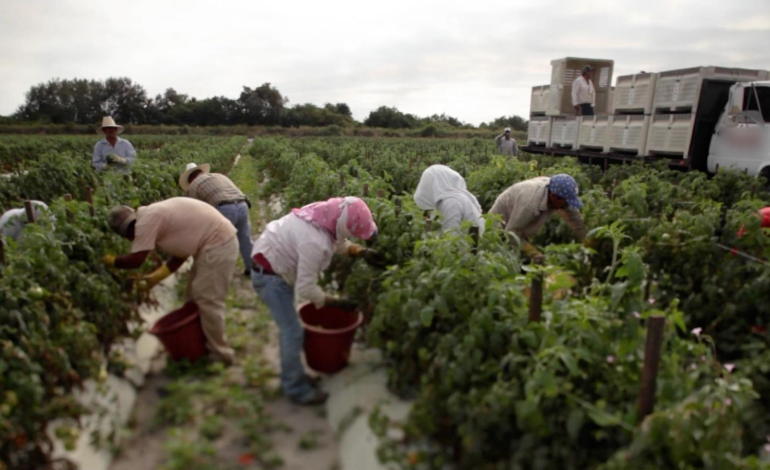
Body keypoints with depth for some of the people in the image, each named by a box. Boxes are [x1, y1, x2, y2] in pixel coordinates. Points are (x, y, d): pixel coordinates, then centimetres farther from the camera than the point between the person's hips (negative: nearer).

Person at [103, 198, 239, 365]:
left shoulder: (146, 220, -14)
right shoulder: (154, 216, 16)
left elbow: (135, 260, -14)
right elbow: (179, 256, 16)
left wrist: (112, 261, 5)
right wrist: (152, 279, 13)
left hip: (218, 244, -10)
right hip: (216, 241, 10)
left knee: (207, 300, -4)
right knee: (196, 296, 18)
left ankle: (220, 354, 7)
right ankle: (205, 344, 29)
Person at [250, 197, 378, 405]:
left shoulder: (326, 214, -12)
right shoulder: (315, 242, -37)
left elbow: (339, 243, 9)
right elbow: (306, 289, -29)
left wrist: (362, 252, -6)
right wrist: (337, 302, -18)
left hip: (278, 266, 9)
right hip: (269, 274, -9)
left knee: (289, 328, 18)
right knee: (293, 333, -5)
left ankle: (292, 376, 33)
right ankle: (296, 389, 11)